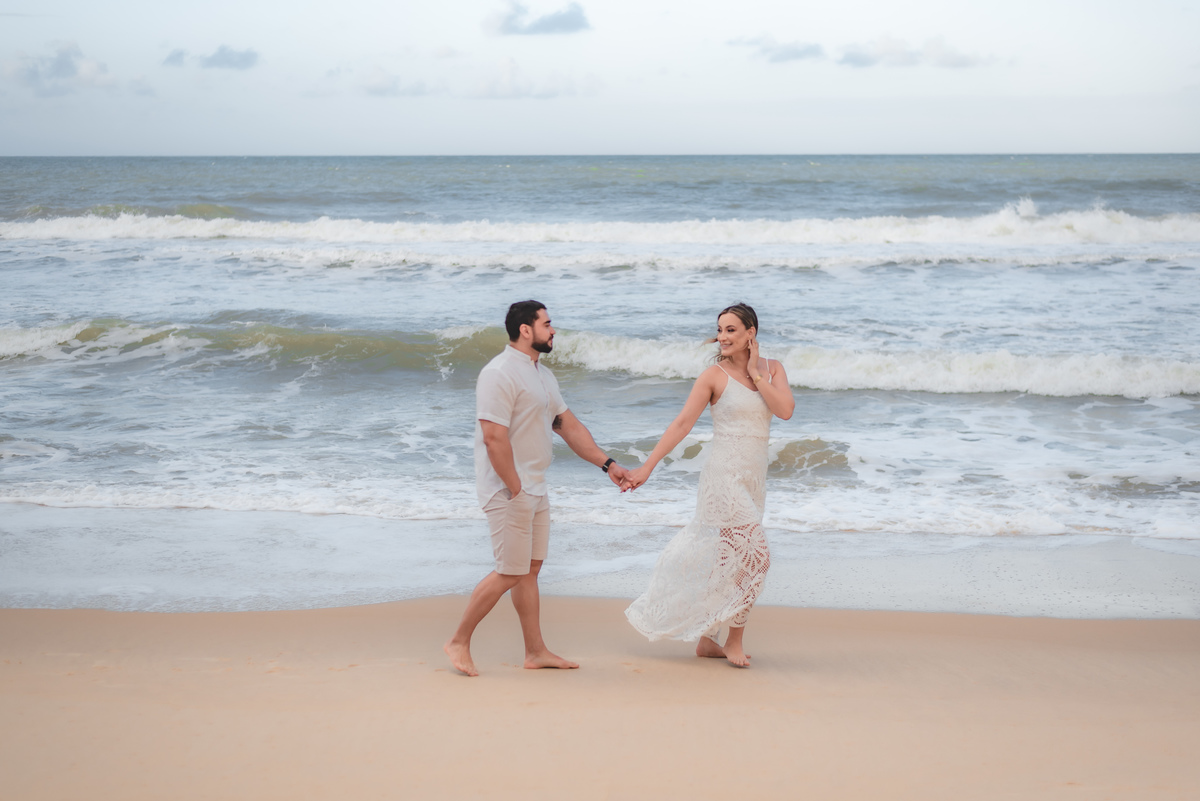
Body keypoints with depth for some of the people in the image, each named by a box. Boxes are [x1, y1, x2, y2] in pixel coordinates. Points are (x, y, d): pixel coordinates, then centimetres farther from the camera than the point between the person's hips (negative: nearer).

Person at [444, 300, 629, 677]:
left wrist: (608, 464, 14)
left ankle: (536, 652, 17)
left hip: (534, 489, 9)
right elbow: (494, 437, -23)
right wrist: (515, 491, -20)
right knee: (510, 573, -7)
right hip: (508, 491, -9)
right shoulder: (500, 374, -17)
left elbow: (569, 425, 19)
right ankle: (459, 642, 4)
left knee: (530, 570, 12)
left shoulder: (543, 375, 14)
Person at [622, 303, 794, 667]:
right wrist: (647, 467, -14)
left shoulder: (772, 369, 8)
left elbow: (785, 410, -8)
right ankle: (734, 642, 4)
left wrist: (755, 373, -8)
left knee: (724, 559, 12)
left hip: (753, 478, 5)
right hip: (725, 475, -5)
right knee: (753, 556, -9)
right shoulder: (715, 376, -6)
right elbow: (682, 423, -9)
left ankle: (706, 639, 22)